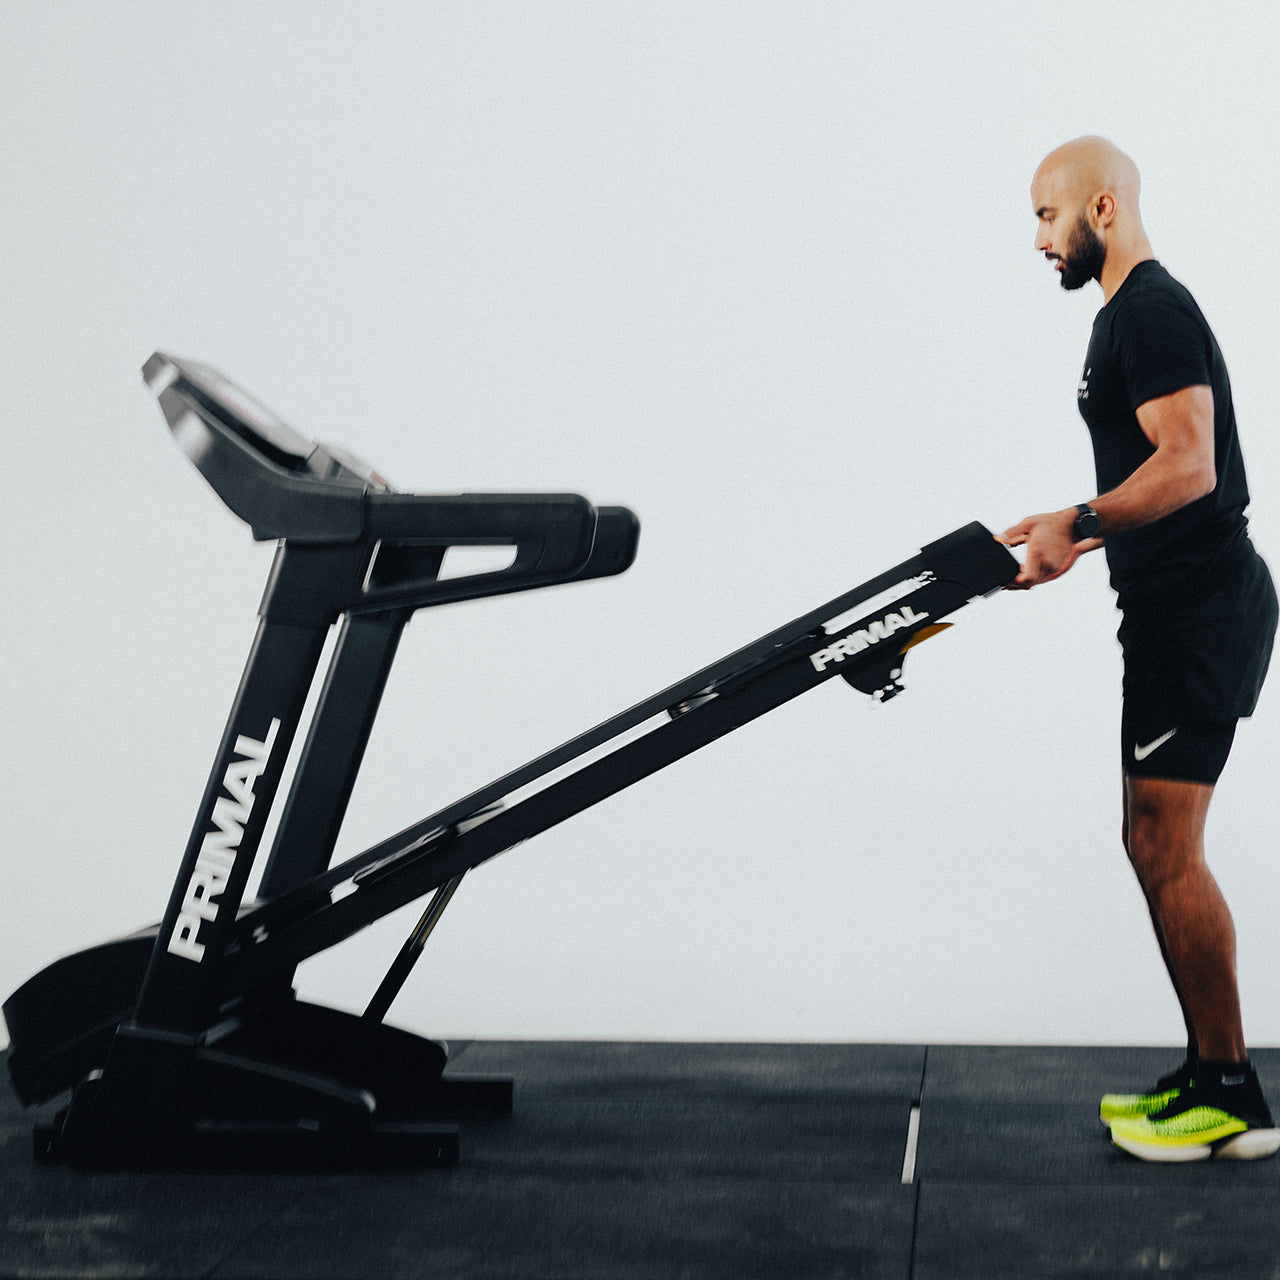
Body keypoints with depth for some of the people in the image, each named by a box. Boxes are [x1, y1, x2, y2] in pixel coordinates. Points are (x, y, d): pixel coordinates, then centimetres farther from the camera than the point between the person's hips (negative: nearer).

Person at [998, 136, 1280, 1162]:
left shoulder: (1152, 311, -13)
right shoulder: (1133, 311, 21)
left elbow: (1187, 464, -24)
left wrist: (1078, 525, -28)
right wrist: (1076, 533, 21)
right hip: (1181, 605, 11)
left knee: (1166, 849, -10)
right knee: (1155, 844, 13)